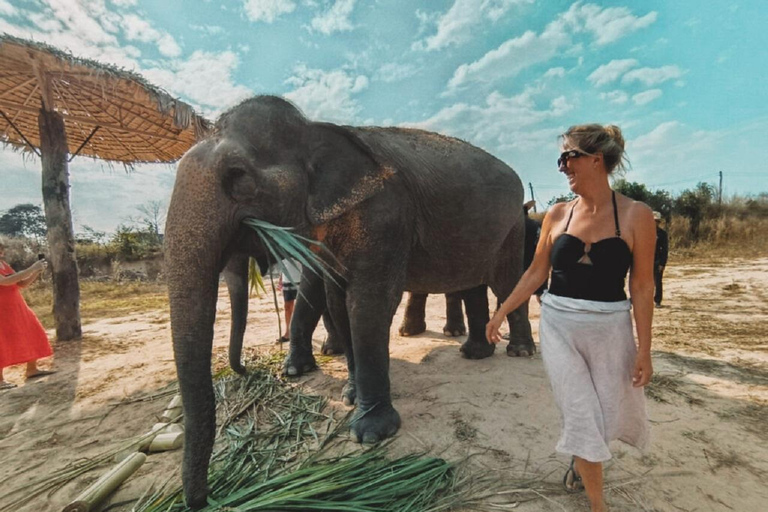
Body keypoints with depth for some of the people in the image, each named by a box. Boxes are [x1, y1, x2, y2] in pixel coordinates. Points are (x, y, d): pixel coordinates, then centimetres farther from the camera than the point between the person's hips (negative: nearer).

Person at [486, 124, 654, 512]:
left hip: (609, 328, 0)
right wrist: (501, 313, 4)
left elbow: (642, 286, -6)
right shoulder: (558, 215, -1)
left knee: (613, 413, 16)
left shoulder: (636, 215, -7)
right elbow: (536, 273, 4)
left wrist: (644, 349, -6)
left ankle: (581, 459, 50)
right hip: (558, 326, 1)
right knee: (580, 416, 4)